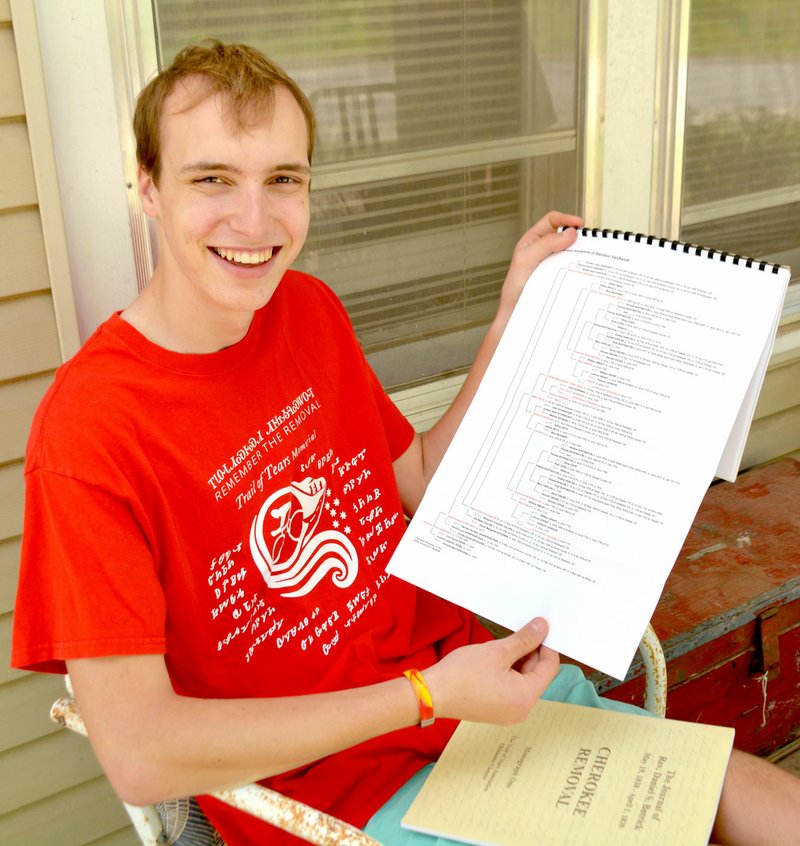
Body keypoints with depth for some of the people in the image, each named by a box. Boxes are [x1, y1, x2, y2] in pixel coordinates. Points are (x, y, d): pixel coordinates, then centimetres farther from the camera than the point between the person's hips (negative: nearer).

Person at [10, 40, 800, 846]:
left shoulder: (308, 309, 1)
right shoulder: (89, 430, -21)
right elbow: (138, 756, -22)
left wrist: (516, 313, 4)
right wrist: (428, 697, -23)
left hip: (478, 678, 7)